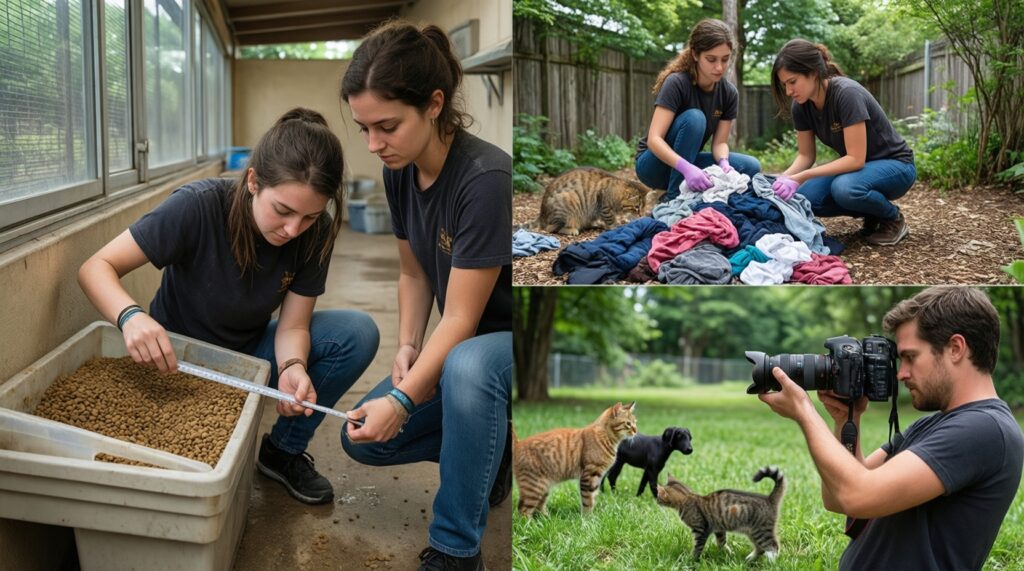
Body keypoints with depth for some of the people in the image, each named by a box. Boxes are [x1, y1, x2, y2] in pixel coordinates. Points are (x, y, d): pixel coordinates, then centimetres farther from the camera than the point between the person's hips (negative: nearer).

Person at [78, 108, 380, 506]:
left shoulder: (315, 233, -16)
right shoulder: (198, 206, -29)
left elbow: (292, 325, -14)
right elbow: (96, 268, -26)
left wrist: (292, 367, -38)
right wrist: (131, 316, -48)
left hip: (249, 350, 4)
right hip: (176, 358, -4)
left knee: (358, 334, -19)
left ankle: (284, 450, -2)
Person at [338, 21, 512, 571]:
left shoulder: (486, 178, -29)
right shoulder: (400, 172, -5)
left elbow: (461, 318, -26)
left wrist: (403, 400, -32)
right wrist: (407, 348, -8)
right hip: (461, 348, 8)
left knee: (467, 364, -40)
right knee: (362, 438, -2)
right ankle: (492, 448, 15)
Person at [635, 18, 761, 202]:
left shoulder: (729, 93, -6)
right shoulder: (677, 83, -23)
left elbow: (720, 142, -5)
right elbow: (654, 139, -31)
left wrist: (723, 163, -29)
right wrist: (686, 167, -47)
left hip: (688, 161, 5)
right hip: (656, 162, -5)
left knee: (751, 167, -16)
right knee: (694, 118, -31)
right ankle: (673, 199, -24)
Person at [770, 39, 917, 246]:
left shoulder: (846, 94, -29)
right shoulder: (801, 105, -8)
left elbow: (856, 158, -31)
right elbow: (806, 155, 0)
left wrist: (801, 178, -36)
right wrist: (784, 178, -20)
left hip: (894, 164, -7)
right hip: (855, 167, 7)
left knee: (844, 188, -38)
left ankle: (893, 218, -6)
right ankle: (872, 213, 5)